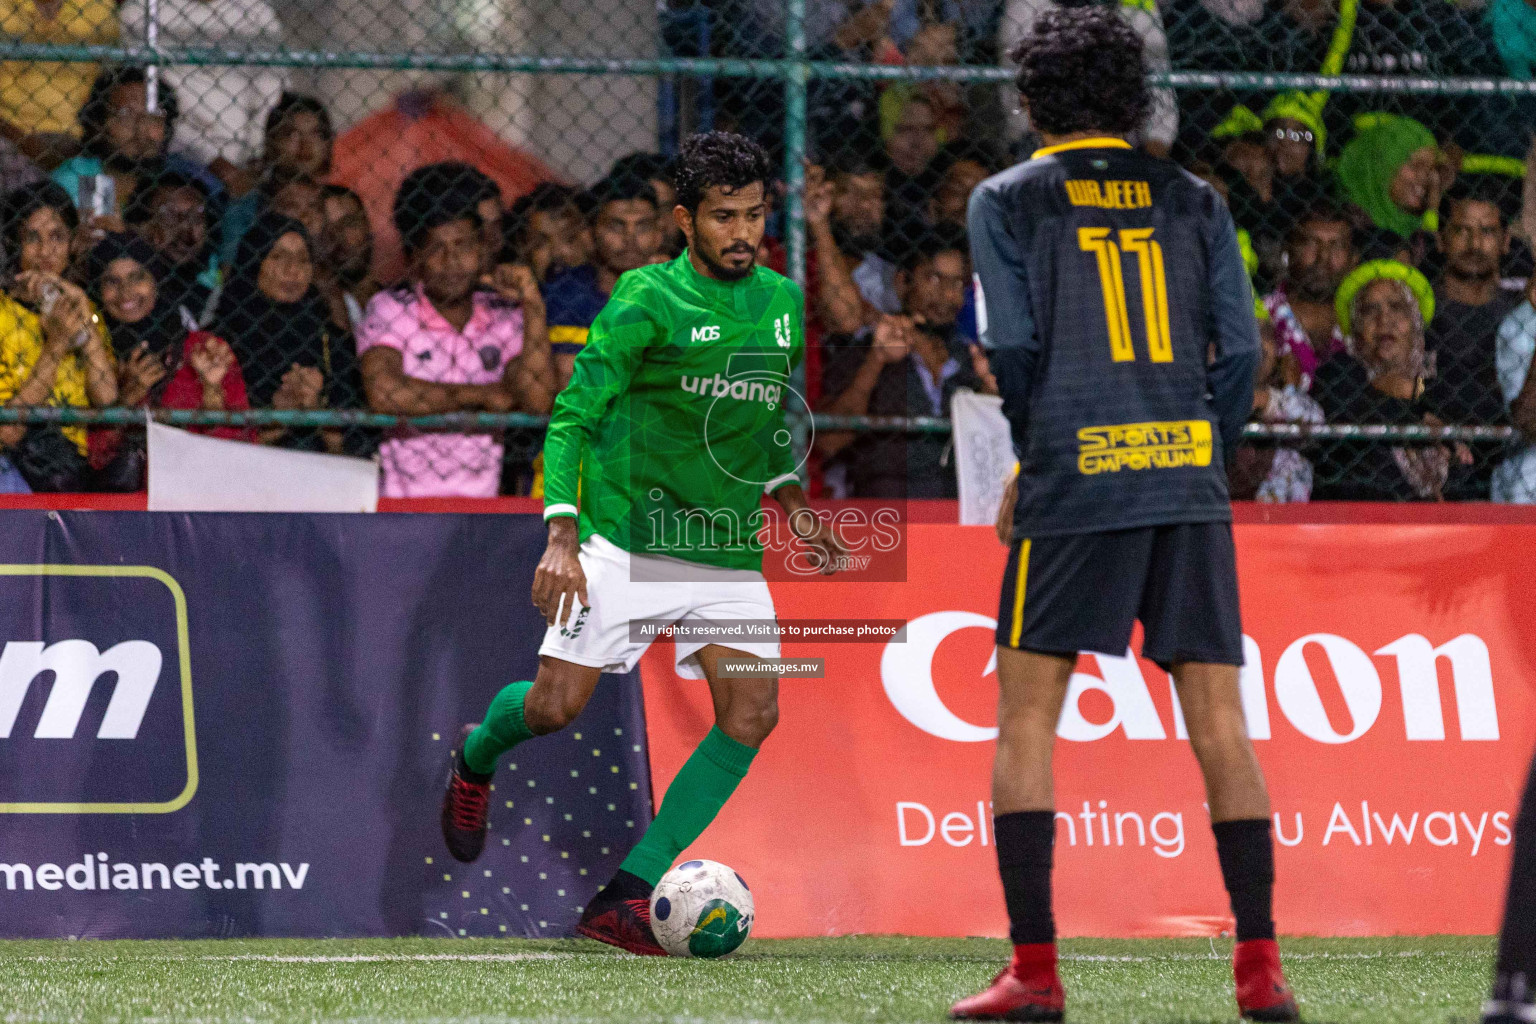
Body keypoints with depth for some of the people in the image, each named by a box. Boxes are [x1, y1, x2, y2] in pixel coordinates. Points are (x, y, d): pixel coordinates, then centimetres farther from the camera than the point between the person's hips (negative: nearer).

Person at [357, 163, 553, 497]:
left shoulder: (503, 316, 10)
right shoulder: (390, 309, 1)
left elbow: (536, 404, -3)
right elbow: (383, 394, -17)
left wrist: (534, 308, -7)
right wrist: (483, 395, -7)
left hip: (480, 501, 3)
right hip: (401, 504, -3)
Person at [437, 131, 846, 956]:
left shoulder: (784, 305, 8)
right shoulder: (644, 302, -10)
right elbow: (572, 417, -10)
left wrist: (791, 503, 9)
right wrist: (561, 537, -20)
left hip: (730, 552, 5)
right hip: (627, 539, -5)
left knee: (752, 714, -12)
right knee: (554, 708, -8)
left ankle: (627, 897, -7)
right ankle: (476, 758, 31)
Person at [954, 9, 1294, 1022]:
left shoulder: (1008, 201, 4)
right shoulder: (1194, 199, 10)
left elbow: (1013, 348, -4)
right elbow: (1240, 350, 4)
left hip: (1073, 483, -3)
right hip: (1189, 484, 3)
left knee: (1027, 714, 3)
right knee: (1219, 715, 4)